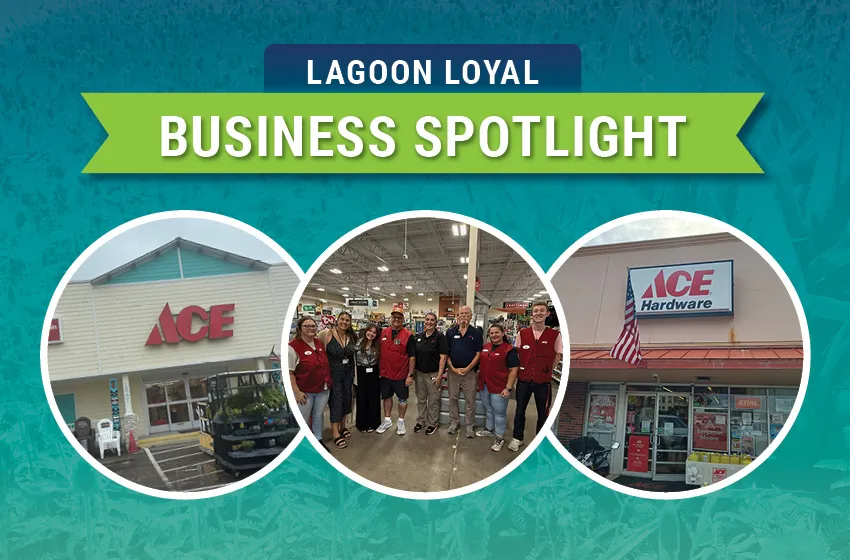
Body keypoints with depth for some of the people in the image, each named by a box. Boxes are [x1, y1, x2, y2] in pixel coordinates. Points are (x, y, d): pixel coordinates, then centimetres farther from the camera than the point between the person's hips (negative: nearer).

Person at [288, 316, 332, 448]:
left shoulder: (319, 343, 5)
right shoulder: (293, 347, -16)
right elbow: (289, 372, -16)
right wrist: (296, 392, -19)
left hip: (323, 389, 6)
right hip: (304, 391, -6)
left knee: (319, 416, 18)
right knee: (303, 419, 8)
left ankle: (318, 439, 35)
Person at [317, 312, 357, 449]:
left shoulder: (352, 336, 1)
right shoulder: (327, 334, -16)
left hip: (348, 373, 6)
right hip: (333, 374, -5)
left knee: (346, 400, 15)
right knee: (335, 401, -1)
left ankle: (342, 427, 32)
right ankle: (335, 433, 8)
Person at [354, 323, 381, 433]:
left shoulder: (378, 346, 2)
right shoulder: (358, 344, -4)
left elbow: (380, 360, 7)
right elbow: (353, 359, -3)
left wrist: (381, 373, 0)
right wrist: (355, 375, -6)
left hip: (374, 374, 1)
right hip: (361, 373, -1)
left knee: (373, 398, 5)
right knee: (361, 399, 5)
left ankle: (372, 423, 17)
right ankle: (362, 424, 17)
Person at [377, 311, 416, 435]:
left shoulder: (408, 336, -10)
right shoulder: (383, 333, 2)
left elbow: (412, 357, -10)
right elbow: (379, 352, 11)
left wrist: (410, 375, -12)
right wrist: (379, 369, 8)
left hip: (401, 374, -4)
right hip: (385, 373, 4)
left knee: (402, 398, 8)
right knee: (386, 396, 15)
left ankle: (401, 422, 23)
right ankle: (387, 421, 30)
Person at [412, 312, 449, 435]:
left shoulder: (439, 337, -11)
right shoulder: (419, 336, 5)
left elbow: (443, 357, -13)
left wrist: (439, 375, -16)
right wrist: (413, 371, 9)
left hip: (433, 374, -5)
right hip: (419, 373, 5)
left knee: (433, 401, 7)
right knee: (421, 399, 16)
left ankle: (432, 423, 20)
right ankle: (421, 421, 31)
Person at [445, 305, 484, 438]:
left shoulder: (476, 333, 0)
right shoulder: (451, 332, 3)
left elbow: (478, 354, -2)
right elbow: (445, 353, 3)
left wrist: (467, 368, -12)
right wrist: (453, 368, -8)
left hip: (469, 371, -1)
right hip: (453, 371, 2)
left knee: (470, 401, 4)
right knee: (452, 399, 10)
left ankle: (470, 426, 16)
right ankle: (454, 422, 25)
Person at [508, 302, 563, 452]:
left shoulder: (555, 335, -8)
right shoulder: (522, 333, -2)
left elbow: (557, 356, 2)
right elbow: (516, 353, 8)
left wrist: (547, 371, -1)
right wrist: (521, 369, 3)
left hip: (543, 381, -2)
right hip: (524, 379, 2)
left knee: (543, 412, 10)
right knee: (519, 410, 14)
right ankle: (517, 438, 32)